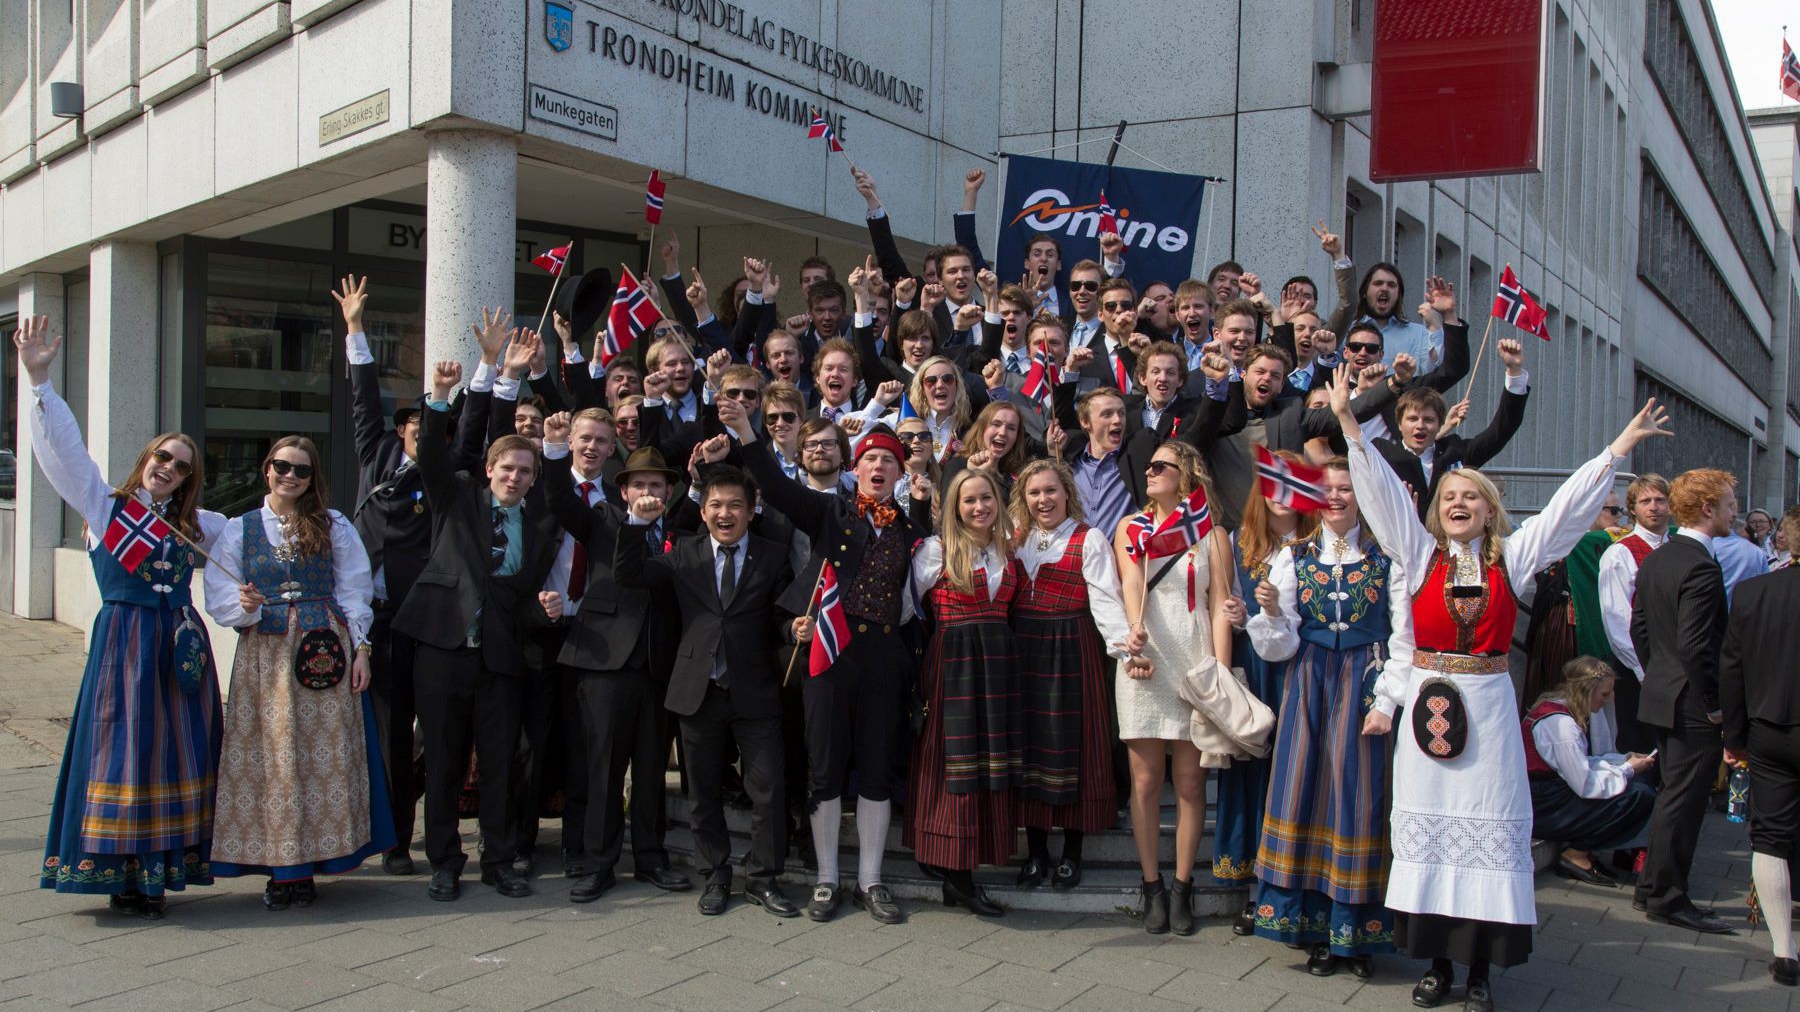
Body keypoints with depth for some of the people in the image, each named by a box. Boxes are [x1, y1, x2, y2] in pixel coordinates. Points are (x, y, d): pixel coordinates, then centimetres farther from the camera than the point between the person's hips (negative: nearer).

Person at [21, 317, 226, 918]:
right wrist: (40, 382, -12)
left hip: (181, 644, 4)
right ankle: (120, 874, 3)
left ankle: (157, 871, 10)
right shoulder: (104, 505, 6)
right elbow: (63, 448, -4)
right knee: (125, 748, -4)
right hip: (124, 640, -4)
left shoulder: (191, 524, 17)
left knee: (176, 751, 3)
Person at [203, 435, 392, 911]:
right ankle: (279, 867, 7)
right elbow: (218, 598, 4)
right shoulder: (240, 529, 9)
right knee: (270, 756, -1)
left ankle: (306, 867, 5)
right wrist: (244, 605, -17)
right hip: (265, 654, 0)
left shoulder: (333, 526, 9)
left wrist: (361, 648, -2)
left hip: (325, 652, 0)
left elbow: (354, 591, 5)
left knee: (325, 754, -2)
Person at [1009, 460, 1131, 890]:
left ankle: (1072, 852, 11)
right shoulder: (1016, 539, 13)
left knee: (1072, 745, -1)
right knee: (1029, 743, 5)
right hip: (1023, 654, 4)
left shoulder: (1088, 540, -2)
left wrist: (1123, 644, -23)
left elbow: (1104, 598, -11)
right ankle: (1035, 850, 15)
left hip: (1072, 653, -4)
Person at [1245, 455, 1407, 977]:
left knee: (1358, 794, -3)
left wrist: (1388, 697, -8)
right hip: (1308, 683, 2)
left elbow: (1404, 636, 0)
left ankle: (1357, 932, 8)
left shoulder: (1386, 556, 2)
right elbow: (1281, 646, 3)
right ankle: (1317, 929, 11)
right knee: (1304, 792, 0)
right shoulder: (1294, 556, 7)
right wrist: (1271, 612, -17)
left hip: (1364, 682, -2)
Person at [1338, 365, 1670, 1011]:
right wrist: (1348, 422, -9)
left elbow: (1569, 503, 2)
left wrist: (1622, 446, -2)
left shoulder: (1511, 559, 6)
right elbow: (1382, 489, -2)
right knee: (1429, 828, 4)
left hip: (1489, 710, 0)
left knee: (1489, 829, 2)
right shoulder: (1419, 553, 4)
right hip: (1427, 705, 0)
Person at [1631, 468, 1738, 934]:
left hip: (1662, 696, 10)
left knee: (1674, 795, 20)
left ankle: (1652, 885, 28)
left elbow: (1639, 628, 14)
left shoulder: (1655, 560, 9)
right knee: (1682, 803, -1)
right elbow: (1696, 646, -25)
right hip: (1692, 703, -10)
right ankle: (1668, 899, 8)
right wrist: (1714, 703, -16)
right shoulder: (1701, 567, -20)